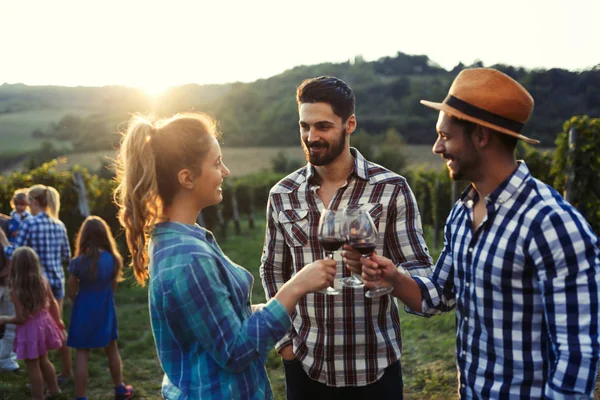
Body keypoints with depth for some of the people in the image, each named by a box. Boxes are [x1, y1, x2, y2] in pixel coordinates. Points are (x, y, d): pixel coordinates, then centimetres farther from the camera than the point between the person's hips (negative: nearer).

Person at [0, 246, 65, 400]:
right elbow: (53, 303, 6)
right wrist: (58, 320, 21)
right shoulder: (43, 281, -8)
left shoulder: (15, 291, -23)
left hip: (29, 330, -6)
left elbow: (21, 319, -20)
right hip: (44, 324, 6)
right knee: (43, 361, 27)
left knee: (33, 366, 11)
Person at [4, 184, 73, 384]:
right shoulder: (59, 225, 6)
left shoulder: (30, 223, -11)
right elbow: (67, 257, 11)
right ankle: (67, 372, 24)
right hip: (57, 281, 6)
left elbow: (14, 254, -13)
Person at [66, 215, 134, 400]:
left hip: (84, 312, -3)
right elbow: (113, 287, 1)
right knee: (111, 349, 19)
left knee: (82, 354, 3)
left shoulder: (78, 262, -14)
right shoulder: (112, 259, -7)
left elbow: (70, 292, -7)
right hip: (105, 311, 3)